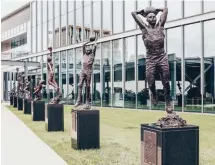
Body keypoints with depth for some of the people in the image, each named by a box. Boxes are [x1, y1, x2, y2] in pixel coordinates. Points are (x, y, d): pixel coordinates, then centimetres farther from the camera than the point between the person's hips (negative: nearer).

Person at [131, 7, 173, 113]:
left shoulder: (160, 26, 8)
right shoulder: (144, 28, 4)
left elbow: (165, 10, 15)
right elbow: (133, 13, 5)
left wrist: (155, 10, 23)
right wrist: (143, 11, 18)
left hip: (162, 58, 1)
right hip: (151, 60, -1)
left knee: (166, 82, 3)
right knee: (150, 82, 0)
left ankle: (168, 101, 15)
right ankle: (154, 95, 31)